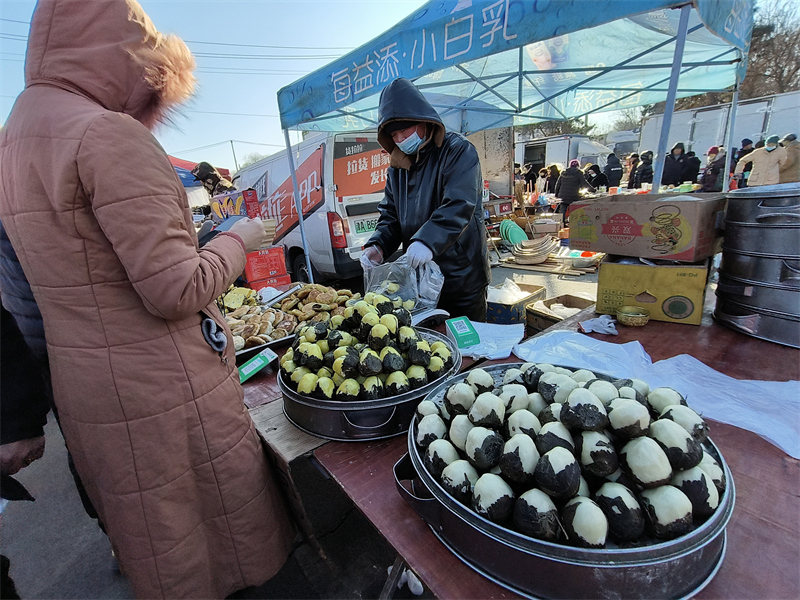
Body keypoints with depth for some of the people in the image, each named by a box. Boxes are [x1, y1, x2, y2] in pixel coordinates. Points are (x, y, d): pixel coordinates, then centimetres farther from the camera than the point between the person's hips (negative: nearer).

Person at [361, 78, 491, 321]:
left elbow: (460, 206, -23)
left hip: (462, 277, -5)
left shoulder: (457, 151, -8)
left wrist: (428, 240, -38)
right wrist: (378, 246, -9)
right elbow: (390, 216, 11)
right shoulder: (397, 167, 11)